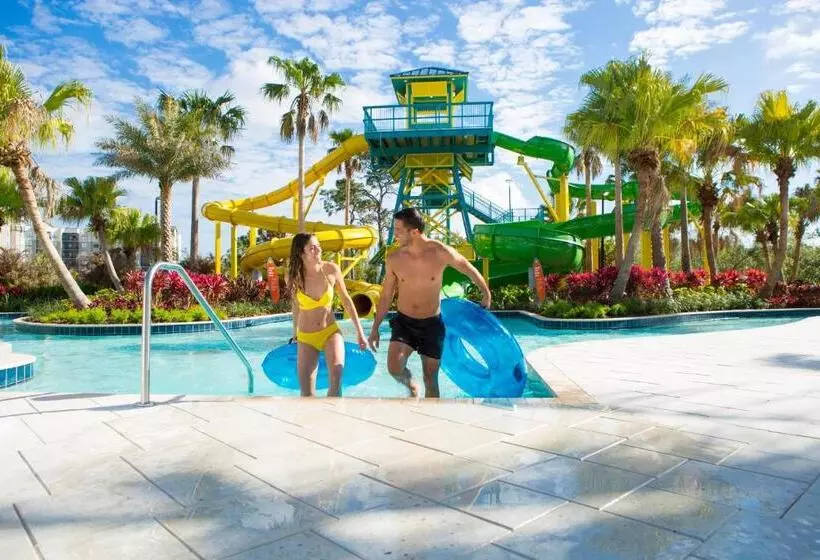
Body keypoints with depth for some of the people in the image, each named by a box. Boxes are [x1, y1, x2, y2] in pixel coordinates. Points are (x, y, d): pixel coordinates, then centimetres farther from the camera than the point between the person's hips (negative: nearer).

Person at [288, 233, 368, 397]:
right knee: (307, 394, -1)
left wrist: (360, 332, 3)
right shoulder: (293, 277, -10)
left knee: (336, 378, -24)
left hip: (331, 332, 0)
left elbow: (346, 300, 2)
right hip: (306, 338, 1)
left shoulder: (331, 270, -10)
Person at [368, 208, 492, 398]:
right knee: (394, 368, -19)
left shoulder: (441, 252, -14)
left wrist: (486, 294, 13)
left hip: (432, 324, -1)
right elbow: (386, 296, 5)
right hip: (404, 322, 1)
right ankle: (411, 386, 16)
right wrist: (375, 328, 8)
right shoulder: (394, 259, -8)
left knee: (431, 379, 6)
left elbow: (469, 269, 4)